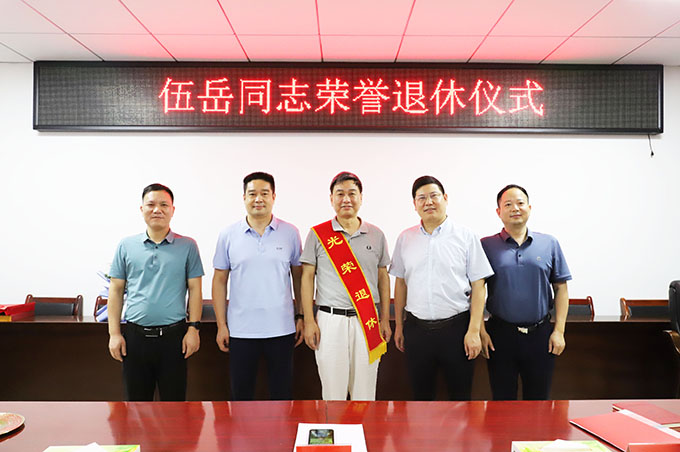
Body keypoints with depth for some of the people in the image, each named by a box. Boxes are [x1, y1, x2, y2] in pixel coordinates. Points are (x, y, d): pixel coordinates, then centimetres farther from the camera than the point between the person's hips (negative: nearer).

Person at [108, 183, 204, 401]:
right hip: (135, 335, 2)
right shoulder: (126, 245, 7)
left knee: (175, 401, 7)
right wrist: (114, 332, 2)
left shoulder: (187, 246, 2)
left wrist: (193, 328, -5)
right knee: (136, 401, 13)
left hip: (173, 335, -1)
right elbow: (116, 290, 8)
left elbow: (194, 289, 2)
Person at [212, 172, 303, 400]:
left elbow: (298, 277, 7)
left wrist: (302, 317, 3)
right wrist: (221, 325, 0)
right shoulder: (228, 235, 1)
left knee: (282, 391, 11)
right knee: (241, 392, 12)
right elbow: (219, 281, 4)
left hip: (281, 329, 0)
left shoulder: (290, 233, 1)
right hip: (240, 330, 0)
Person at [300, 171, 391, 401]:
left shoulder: (376, 235, 8)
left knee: (365, 391, 8)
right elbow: (307, 278, 2)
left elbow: (383, 278, 12)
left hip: (368, 322, 2)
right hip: (330, 320, -2)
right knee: (333, 390, 4)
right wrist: (309, 321, -4)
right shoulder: (317, 235, 2)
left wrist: (385, 320, 8)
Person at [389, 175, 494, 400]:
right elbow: (400, 283, 11)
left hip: (456, 326, -2)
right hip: (416, 328, 2)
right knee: (421, 395, 14)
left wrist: (474, 331, -9)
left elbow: (478, 286, -4)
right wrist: (399, 326, 11)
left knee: (460, 395, 9)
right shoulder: (405, 238, 6)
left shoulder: (466, 237, -2)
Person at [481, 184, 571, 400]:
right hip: (500, 334, -1)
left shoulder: (549, 244, 5)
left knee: (539, 398, 14)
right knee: (502, 399, 10)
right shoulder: (486, 246, -1)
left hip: (540, 334, 2)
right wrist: (480, 331, -7)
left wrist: (559, 330, -1)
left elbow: (561, 289, 6)